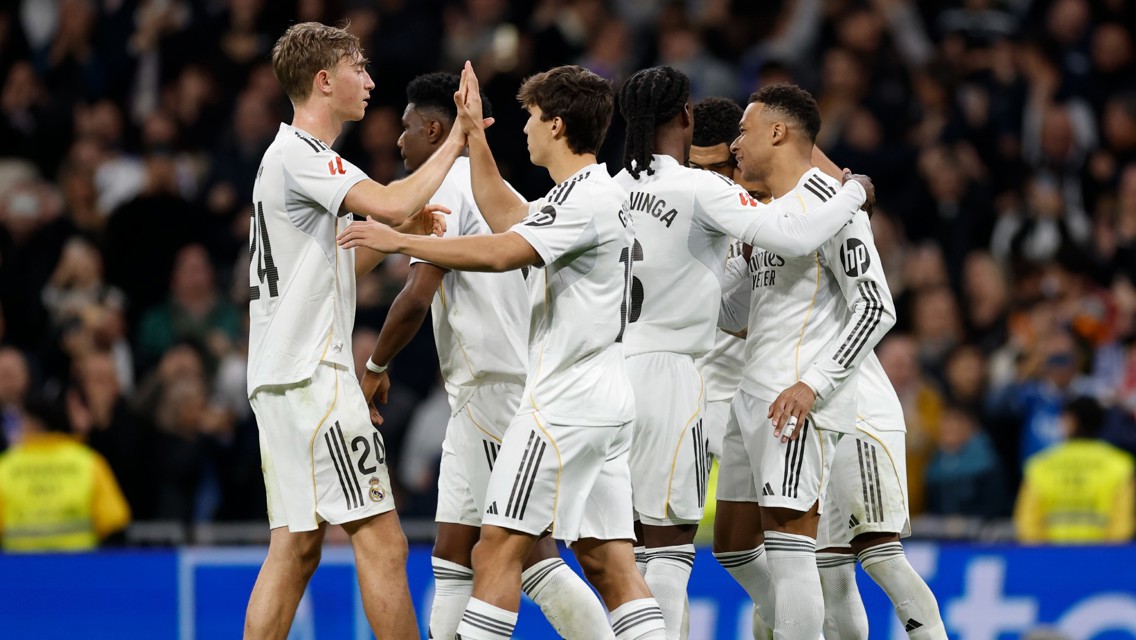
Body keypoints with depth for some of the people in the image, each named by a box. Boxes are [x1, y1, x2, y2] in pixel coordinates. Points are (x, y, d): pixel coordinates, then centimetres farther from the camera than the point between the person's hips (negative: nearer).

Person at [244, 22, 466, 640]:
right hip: (312, 374, -10)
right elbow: (390, 203, -25)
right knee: (382, 543, -10)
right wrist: (455, 142, -13)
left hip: (278, 378, 10)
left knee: (295, 549, 7)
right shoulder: (303, 154, -11)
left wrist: (401, 230, 13)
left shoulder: (291, 153, 21)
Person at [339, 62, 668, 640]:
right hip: (604, 403, 10)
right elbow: (507, 219, 30)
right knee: (605, 559, 5)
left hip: (564, 403, -10)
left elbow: (501, 253, -25)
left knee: (497, 549, -7)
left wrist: (401, 241, -19)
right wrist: (474, 133, 31)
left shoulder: (587, 197, -14)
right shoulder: (592, 192, 16)